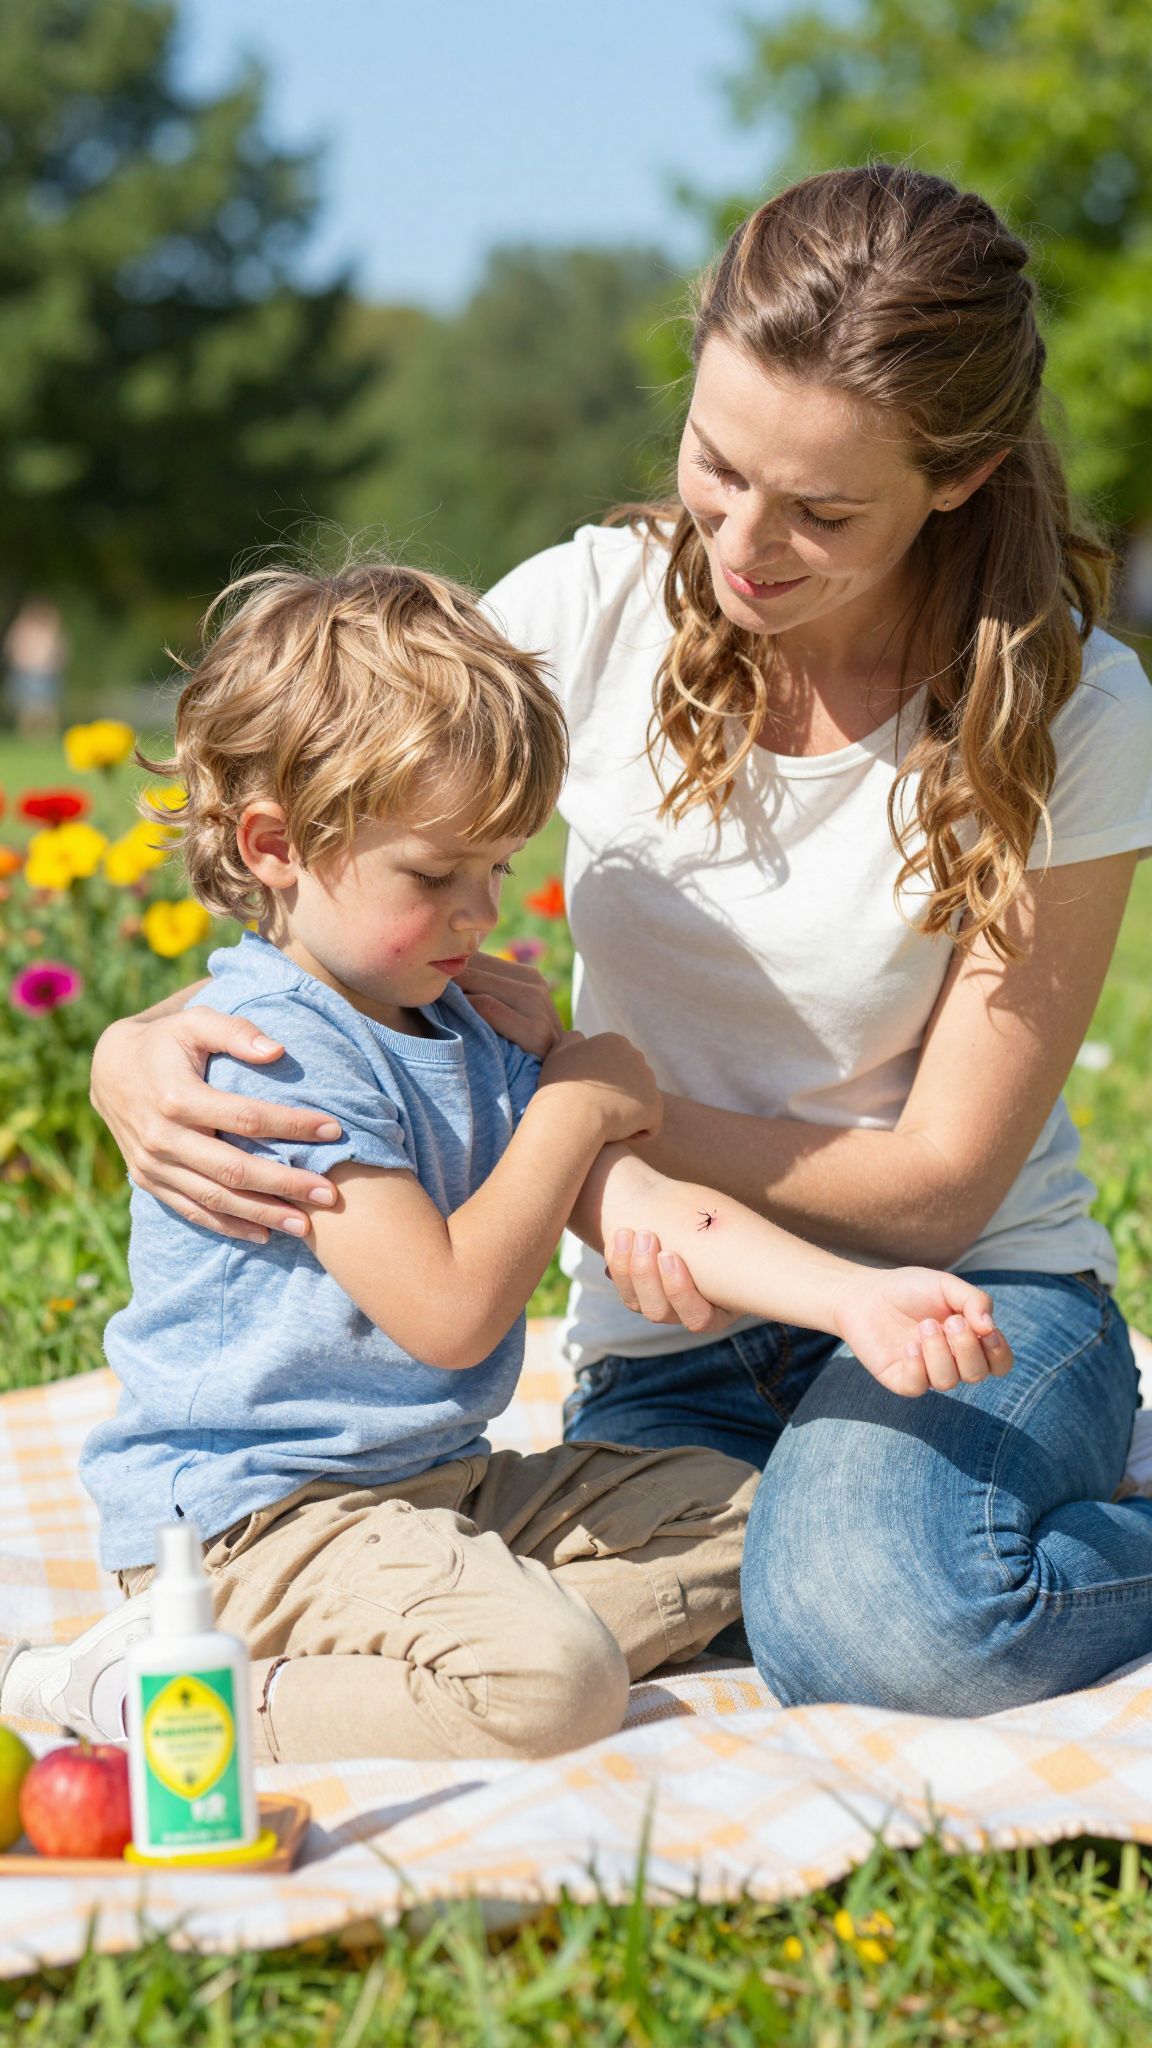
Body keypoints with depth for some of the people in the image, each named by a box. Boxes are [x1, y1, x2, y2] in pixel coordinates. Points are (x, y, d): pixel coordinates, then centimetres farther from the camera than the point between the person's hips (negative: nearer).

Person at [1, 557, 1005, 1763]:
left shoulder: (460, 1038, 12)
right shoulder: (279, 1052, -20)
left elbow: (639, 1210, 1)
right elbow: (450, 1311, -24)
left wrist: (857, 1296, -14)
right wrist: (573, 1108, -12)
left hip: (431, 1482, 10)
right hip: (255, 1514, -10)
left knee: (731, 1513, 9)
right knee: (555, 1685, -29)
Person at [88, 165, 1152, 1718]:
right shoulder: (592, 615, -7)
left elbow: (936, 1183, -12)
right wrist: (140, 1050, -25)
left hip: (966, 1293, -2)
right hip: (672, 1326, 3)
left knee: (878, 1619, -36)